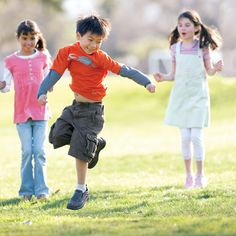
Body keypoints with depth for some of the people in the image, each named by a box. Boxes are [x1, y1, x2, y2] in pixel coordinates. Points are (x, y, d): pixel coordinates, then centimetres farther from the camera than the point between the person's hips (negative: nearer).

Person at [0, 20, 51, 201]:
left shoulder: (43, 57, 7)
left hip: (40, 110, 1)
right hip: (21, 111, -1)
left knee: (39, 151, -3)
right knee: (27, 151, -2)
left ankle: (41, 190, 0)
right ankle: (27, 191, 5)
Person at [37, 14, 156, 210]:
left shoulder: (101, 58, -11)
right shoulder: (68, 52, -3)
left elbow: (125, 70, -14)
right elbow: (54, 74, -5)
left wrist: (146, 82, -25)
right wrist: (43, 92, -19)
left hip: (92, 110, -5)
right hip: (75, 106, 5)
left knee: (80, 151, -10)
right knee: (58, 135, -13)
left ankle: (81, 191, 5)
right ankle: (95, 144, 13)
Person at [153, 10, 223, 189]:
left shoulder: (202, 47, -3)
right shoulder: (176, 48, 4)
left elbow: (209, 71, 1)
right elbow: (174, 74, 9)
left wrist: (216, 68, -20)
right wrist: (163, 78, -10)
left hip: (198, 95, -3)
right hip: (180, 96, 3)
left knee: (196, 136, -8)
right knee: (185, 137, 3)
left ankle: (200, 174, 4)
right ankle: (189, 174, 13)